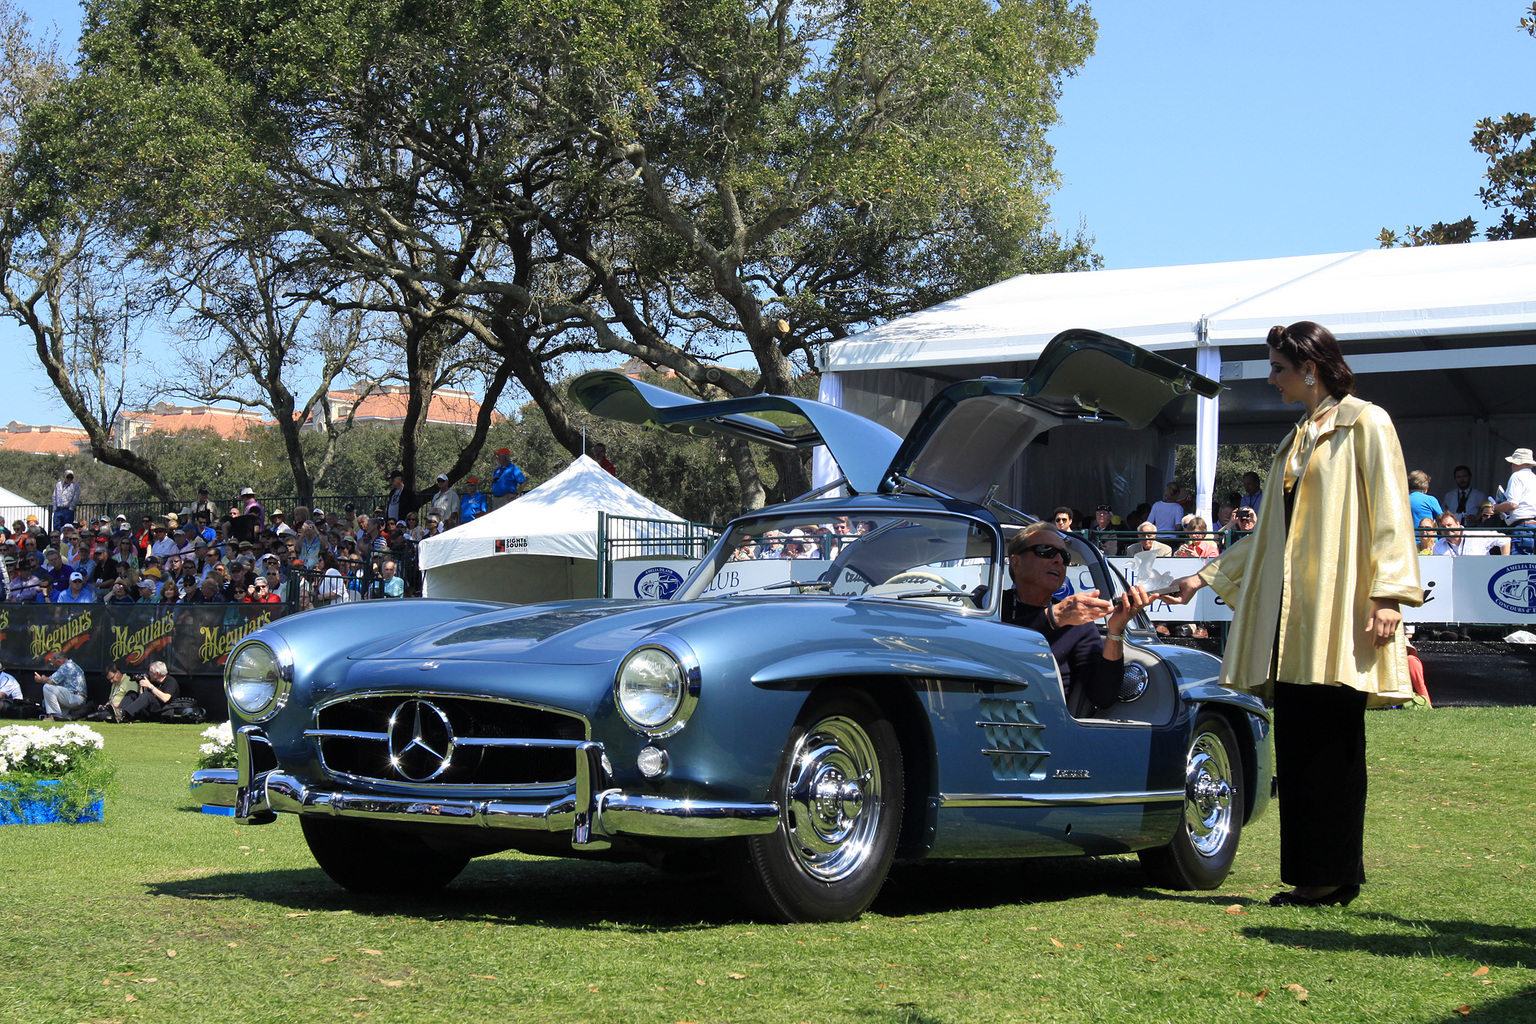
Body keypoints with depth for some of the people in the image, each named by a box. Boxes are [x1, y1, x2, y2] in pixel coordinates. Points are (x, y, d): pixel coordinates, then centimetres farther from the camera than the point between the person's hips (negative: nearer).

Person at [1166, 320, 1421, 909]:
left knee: (1330, 746, -6)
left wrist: (1389, 593, -17)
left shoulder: (1364, 425, 0)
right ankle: (1311, 876, 8)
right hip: (1290, 619, 8)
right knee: (1295, 745, 4)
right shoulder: (1294, 443, 23)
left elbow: (1389, 515, -8)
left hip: (1339, 616, -7)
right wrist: (1206, 578, 25)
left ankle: (1335, 876, -1)